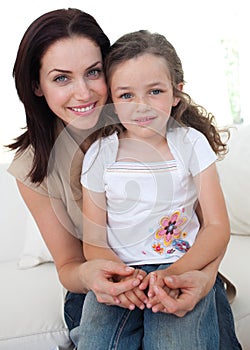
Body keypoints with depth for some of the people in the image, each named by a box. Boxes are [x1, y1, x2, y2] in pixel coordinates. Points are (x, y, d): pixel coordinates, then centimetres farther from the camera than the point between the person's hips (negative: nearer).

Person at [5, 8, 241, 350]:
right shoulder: (34, 168, -10)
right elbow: (68, 264, -3)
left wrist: (206, 274, -30)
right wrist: (86, 275, -27)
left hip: (181, 274, 0)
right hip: (105, 290, 1)